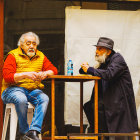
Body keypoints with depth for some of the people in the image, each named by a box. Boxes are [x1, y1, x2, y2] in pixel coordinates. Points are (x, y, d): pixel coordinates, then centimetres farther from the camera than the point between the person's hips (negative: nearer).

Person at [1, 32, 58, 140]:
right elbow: (7, 76, -11)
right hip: (13, 89, -4)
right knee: (21, 99, -37)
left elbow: (53, 70, 10)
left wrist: (45, 73, -14)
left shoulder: (41, 56, 16)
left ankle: (33, 131, -36)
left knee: (44, 98, -28)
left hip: (33, 90, 4)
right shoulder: (13, 56, 0)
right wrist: (25, 75, -25)